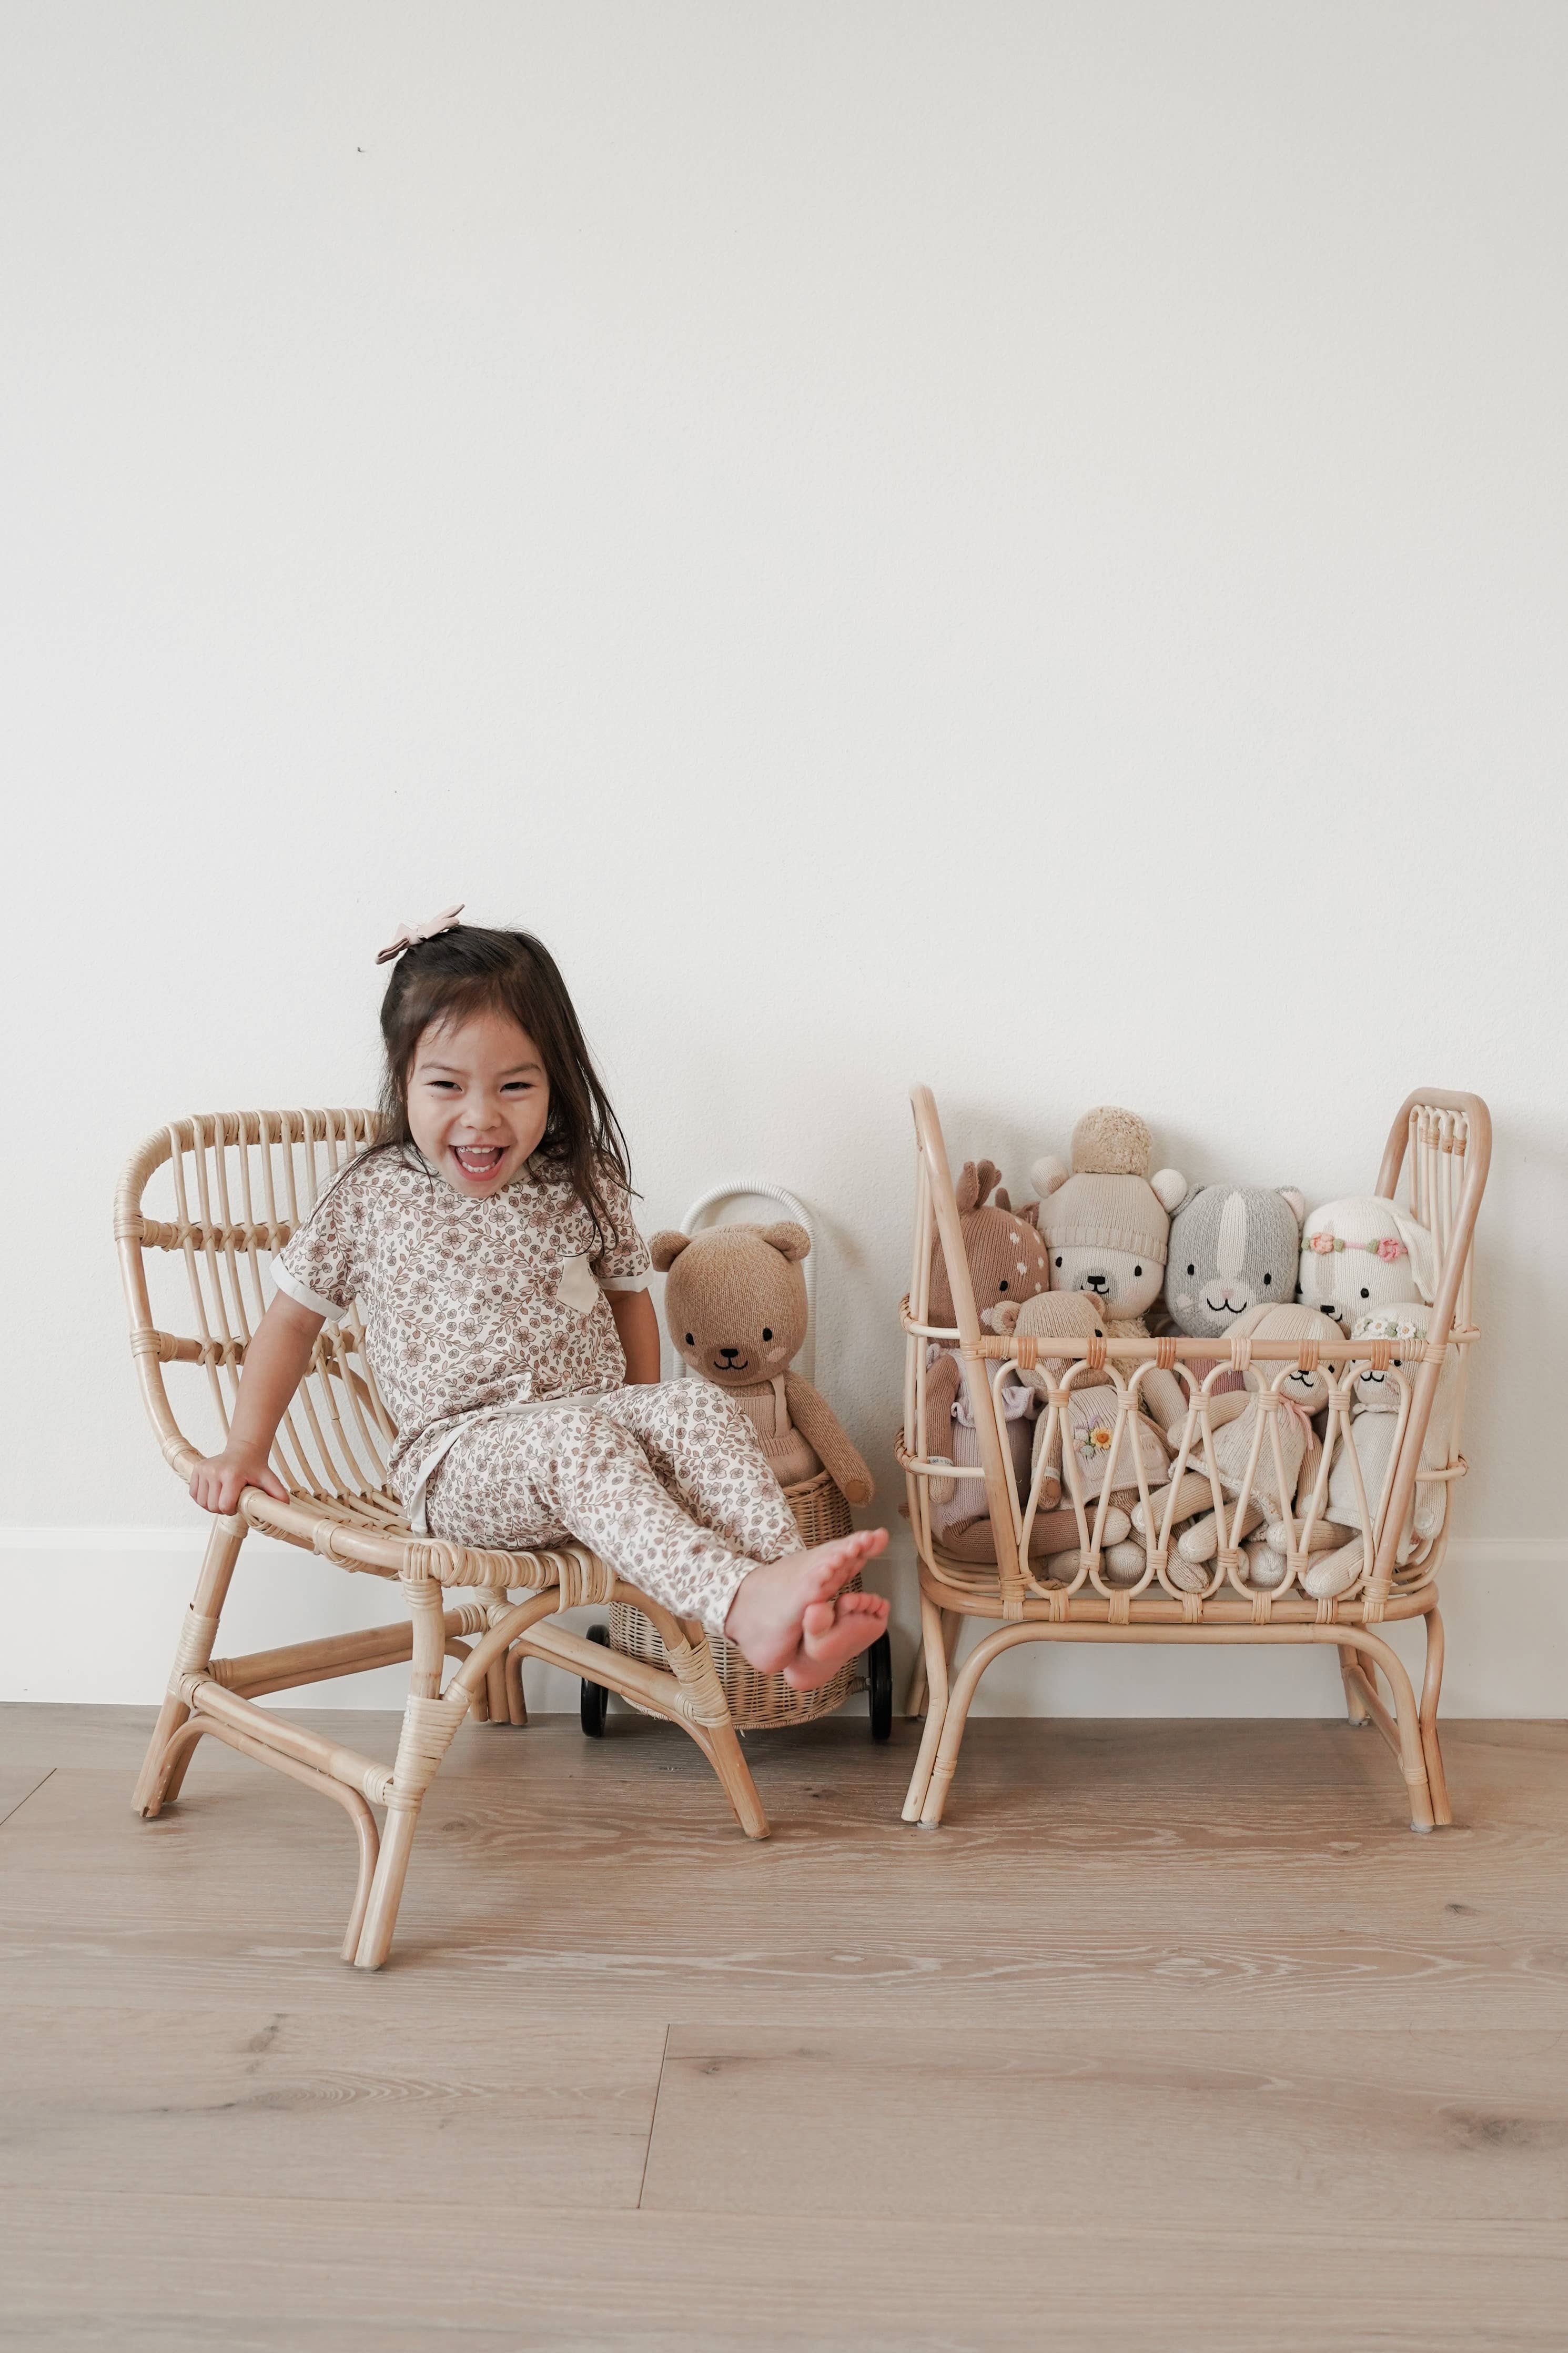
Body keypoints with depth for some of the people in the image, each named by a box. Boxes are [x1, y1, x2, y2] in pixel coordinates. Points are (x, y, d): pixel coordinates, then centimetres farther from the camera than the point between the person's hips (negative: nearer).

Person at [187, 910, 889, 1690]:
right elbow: (293, 1318, 10)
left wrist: (650, 1425, 10)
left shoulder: (582, 1187, 6)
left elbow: (627, 1295, 20)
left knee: (698, 1405, -27)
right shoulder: (372, 1199, 0)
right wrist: (245, 1449, 5)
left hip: (599, 1416, 4)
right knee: (577, 1439, -36)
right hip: (459, 1462, -3)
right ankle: (740, 1602, -53)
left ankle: (797, 1595, -42)